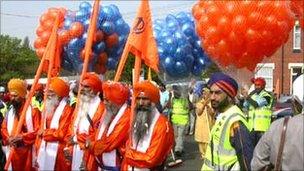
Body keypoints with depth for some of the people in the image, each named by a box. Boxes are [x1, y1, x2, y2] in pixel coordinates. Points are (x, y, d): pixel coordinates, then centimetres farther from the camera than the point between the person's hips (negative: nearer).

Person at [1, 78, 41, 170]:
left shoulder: (33, 111, -8)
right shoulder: (10, 110, 11)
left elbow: (38, 131, -13)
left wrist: (22, 137, -21)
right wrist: (8, 139, -7)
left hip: (27, 150, -5)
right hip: (13, 150, 5)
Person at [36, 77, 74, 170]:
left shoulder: (67, 110, -12)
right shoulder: (48, 108, 13)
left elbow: (62, 134, -18)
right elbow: (41, 131, 15)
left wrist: (44, 133, -7)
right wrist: (38, 152, 8)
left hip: (58, 152, -7)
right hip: (45, 150, 7)